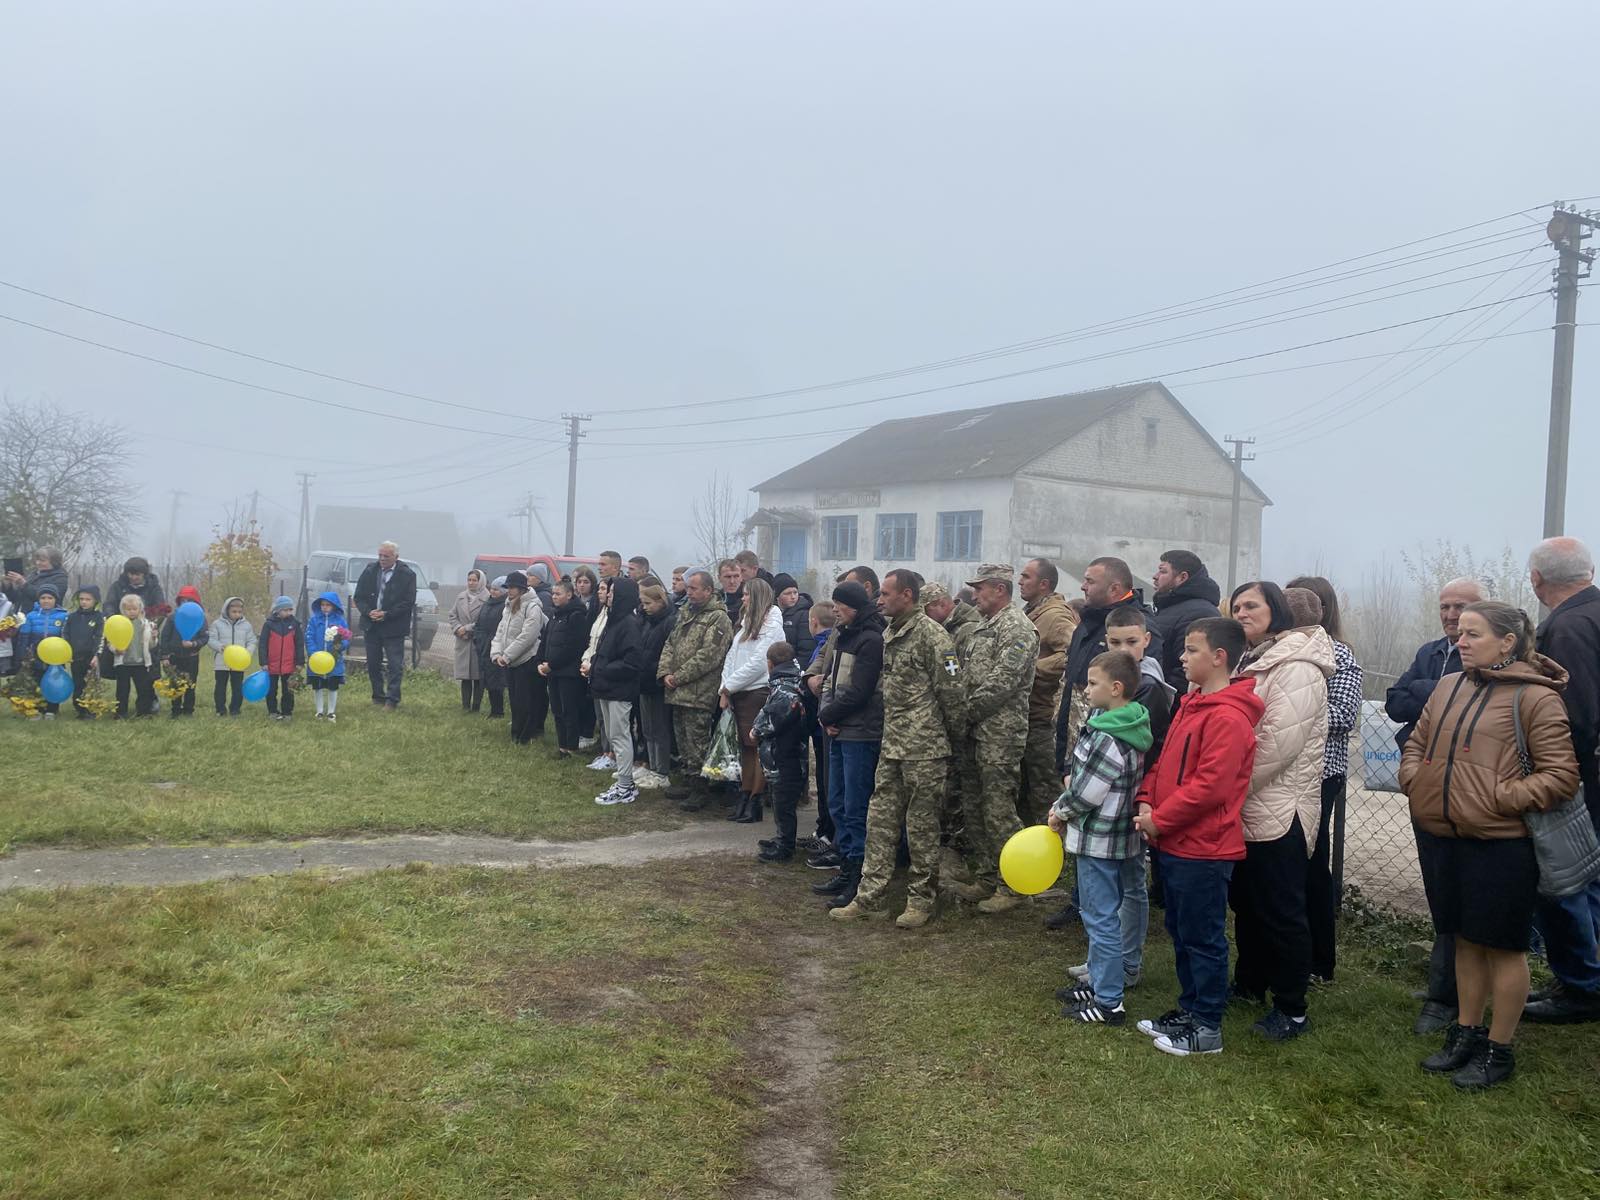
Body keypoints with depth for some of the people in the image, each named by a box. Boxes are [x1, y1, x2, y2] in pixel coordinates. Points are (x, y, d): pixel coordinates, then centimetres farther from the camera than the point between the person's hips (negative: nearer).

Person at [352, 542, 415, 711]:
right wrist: (368, 612, -12)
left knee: (395, 665, -4)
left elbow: (408, 602, -11)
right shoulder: (370, 571, 4)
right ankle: (378, 696, 23)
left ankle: (392, 700, 0)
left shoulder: (407, 575, -7)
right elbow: (359, 597, 6)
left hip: (394, 627, -4)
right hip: (371, 625, 4)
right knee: (373, 664, 11)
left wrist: (386, 615, -17)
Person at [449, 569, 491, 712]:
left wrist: (467, 628, -12)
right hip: (463, 642, 5)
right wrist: (457, 628, -4)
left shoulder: (487, 598, -8)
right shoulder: (461, 597, 11)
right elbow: (452, 615, 14)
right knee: (465, 675, 6)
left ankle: (477, 706, 7)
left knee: (478, 675, 0)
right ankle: (465, 705, 12)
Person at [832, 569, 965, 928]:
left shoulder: (931, 635, -14)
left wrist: (954, 736, -5)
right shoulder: (889, 634, 12)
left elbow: (951, 692, -13)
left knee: (922, 825, 3)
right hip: (891, 746, 8)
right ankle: (868, 896, 16)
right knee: (881, 820, 10)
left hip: (924, 750, -8)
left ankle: (922, 899, 16)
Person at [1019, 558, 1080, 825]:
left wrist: (1033, 668, -23)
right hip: (1025, 715, 10)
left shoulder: (1055, 616, -15)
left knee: (1044, 792, -3)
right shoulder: (1029, 613, 16)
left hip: (1043, 718, -10)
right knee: (1023, 791, 19)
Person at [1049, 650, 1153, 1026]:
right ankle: (1099, 981, 35)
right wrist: (1068, 797, 3)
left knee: (1101, 919, 0)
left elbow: (1085, 793, -21)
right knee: (1097, 914, 21)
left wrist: (1060, 812, -4)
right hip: (1114, 838, 10)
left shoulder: (1107, 740, -25)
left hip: (1098, 842, -10)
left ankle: (1109, 1002, 10)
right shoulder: (1124, 725, 7)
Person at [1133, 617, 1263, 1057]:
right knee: (1181, 933, 19)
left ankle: (1207, 1028, 15)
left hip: (1203, 850, -9)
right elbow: (1165, 761, 16)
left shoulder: (1228, 717, -19)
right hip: (1174, 845, 9)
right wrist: (1146, 802, 0)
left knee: (1203, 938, 3)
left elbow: (1210, 786, -24)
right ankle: (1189, 1009, 33)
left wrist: (1160, 820, -17)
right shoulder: (1191, 705, 12)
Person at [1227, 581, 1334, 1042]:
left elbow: (1279, 742, -22)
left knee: (1281, 910, 0)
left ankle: (1291, 1008, 11)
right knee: (1245, 900, 18)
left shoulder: (1297, 666, -15)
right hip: (1244, 808, 9)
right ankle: (1249, 982, 34)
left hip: (1278, 809, -9)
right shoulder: (1250, 661, 15)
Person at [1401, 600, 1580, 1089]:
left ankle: (1498, 1050, 22)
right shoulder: (1449, 688, 9)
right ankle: (1466, 1033, 33)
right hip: (1441, 837, 6)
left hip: (1501, 844, -6)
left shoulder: (1535, 697, -10)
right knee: (1466, 939, 19)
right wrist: (1414, 780, 3)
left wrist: (1501, 798, -19)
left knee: (1503, 947, 8)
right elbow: (1415, 744, 20)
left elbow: (1561, 775, -13)